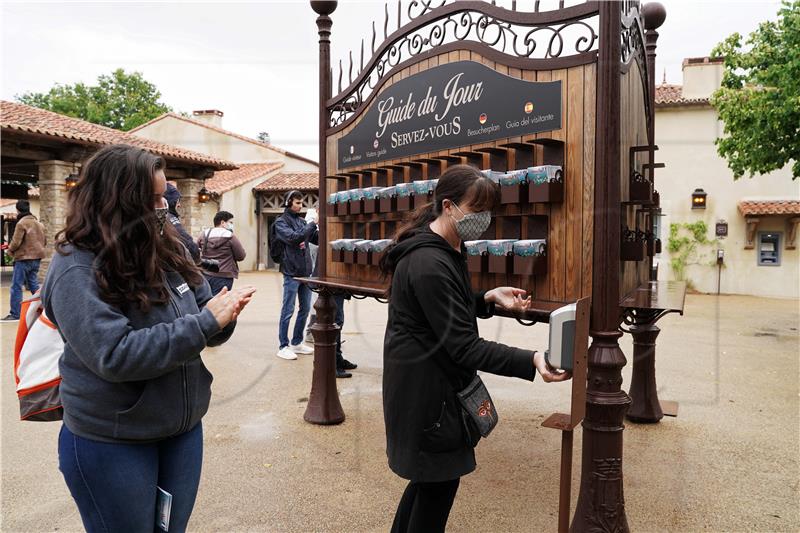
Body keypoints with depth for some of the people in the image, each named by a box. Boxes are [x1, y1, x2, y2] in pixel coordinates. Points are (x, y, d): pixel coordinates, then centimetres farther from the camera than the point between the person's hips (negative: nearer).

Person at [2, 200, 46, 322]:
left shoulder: (22, 223, -12)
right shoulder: (39, 223, 13)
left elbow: (15, 242, -15)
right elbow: (44, 241, 18)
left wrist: (10, 250, 3)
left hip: (24, 258, -8)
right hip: (37, 258, 8)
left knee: (16, 286, -1)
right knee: (34, 285, 15)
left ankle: (15, 314, 0)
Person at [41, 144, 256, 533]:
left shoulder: (164, 248, 1)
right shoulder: (76, 270, -18)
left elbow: (195, 320, 7)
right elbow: (115, 355, -28)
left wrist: (222, 316, -17)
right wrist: (205, 322, -27)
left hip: (184, 428, 6)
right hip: (110, 444, -6)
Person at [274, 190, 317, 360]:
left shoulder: (302, 221, 13)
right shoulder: (281, 222, -4)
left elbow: (317, 239, 13)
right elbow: (293, 238, -20)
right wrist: (311, 224, -16)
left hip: (306, 271, 6)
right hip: (292, 272, -6)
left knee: (305, 309, 13)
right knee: (288, 311, 0)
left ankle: (297, 342, 26)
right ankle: (283, 346, 9)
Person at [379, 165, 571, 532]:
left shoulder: (448, 250, 7)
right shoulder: (430, 264, -26)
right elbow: (464, 346, -27)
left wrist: (488, 299, 1)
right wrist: (531, 361, -34)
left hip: (434, 380, 10)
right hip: (425, 388, -10)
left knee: (429, 473, 21)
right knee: (440, 480, 5)